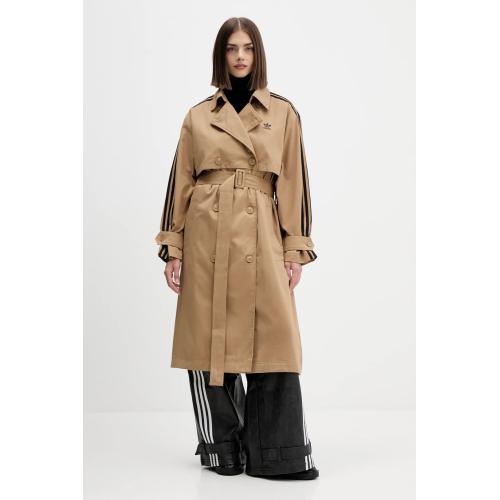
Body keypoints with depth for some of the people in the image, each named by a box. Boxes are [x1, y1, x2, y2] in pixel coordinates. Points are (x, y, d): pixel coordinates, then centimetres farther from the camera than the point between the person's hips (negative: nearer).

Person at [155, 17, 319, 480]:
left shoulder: (283, 113, 8)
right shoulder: (198, 116, 9)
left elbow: (294, 184, 6)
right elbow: (180, 184, 9)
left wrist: (295, 251, 1)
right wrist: (173, 249, 3)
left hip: (261, 240, -1)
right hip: (206, 239, 1)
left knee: (273, 342, -7)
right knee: (209, 342, 5)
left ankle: (277, 454, 5)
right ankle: (223, 451, 21)